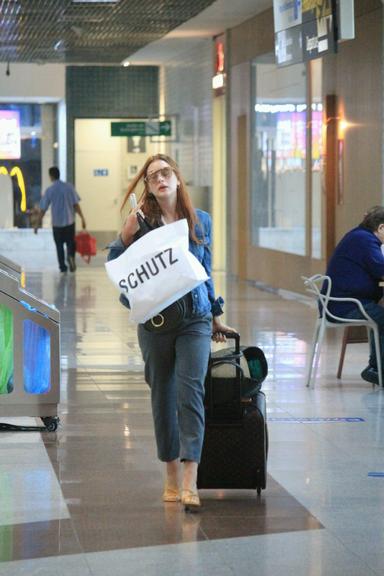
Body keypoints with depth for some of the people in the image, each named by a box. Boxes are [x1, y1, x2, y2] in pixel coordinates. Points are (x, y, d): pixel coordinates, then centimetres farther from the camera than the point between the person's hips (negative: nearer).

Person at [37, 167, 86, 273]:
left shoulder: (49, 190, -7)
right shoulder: (69, 187, -5)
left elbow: (43, 209, -5)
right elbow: (76, 204, -6)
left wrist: (38, 223, 3)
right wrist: (82, 218, 1)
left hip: (56, 223, -1)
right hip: (69, 221, 1)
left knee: (59, 245, 12)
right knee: (70, 242, 14)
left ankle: (62, 266, 8)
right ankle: (71, 256, -15)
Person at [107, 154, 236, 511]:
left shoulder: (201, 221, 6)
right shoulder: (142, 221, 1)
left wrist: (215, 316, 21)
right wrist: (128, 232, -17)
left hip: (195, 319, 0)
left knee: (190, 391, -13)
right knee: (162, 395, 7)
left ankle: (190, 483, -17)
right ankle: (171, 477, 20)